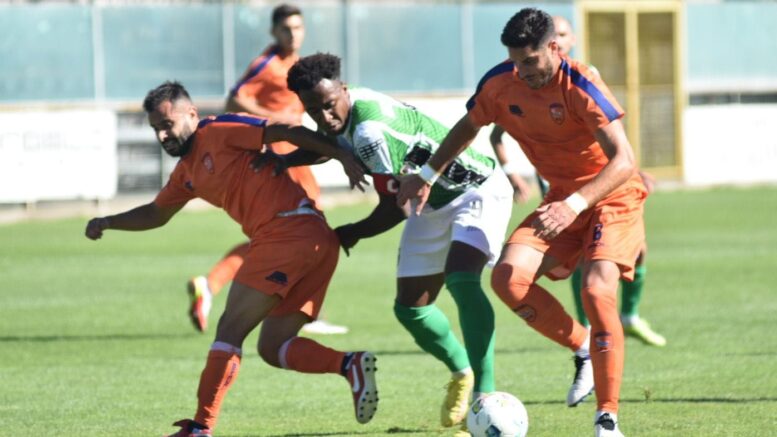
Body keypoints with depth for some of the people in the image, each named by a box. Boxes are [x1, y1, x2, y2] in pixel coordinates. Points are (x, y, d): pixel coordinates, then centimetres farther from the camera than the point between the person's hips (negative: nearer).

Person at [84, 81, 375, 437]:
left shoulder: (220, 132, -4)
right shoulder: (187, 171, 23)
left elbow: (288, 132, -12)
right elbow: (156, 214, 36)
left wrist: (344, 157, -20)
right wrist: (107, 223, 22)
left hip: (288, 232, -10)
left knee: (230, 329, -7)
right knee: (272, 349, 8)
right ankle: (351, 364, -10)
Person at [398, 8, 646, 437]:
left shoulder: (580, 86, -24)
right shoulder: (499, 84, -7)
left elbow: (623, 161, -30)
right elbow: (468, 127, 16)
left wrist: (575, 204, -41)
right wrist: (427, 175, 13)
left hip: (612, 197, -6)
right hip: (562, 200, 6)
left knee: (597, 290, -27)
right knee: (508, 276, -18)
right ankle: (583, 349, 4)